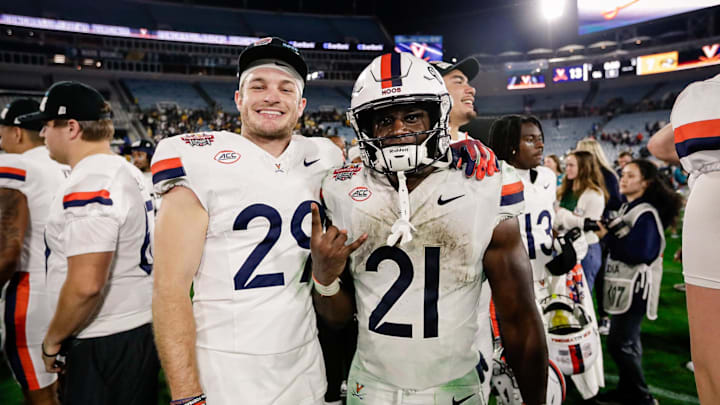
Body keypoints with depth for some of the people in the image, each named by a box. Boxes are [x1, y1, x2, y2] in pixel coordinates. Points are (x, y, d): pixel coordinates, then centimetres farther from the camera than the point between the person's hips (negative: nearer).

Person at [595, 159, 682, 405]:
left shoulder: (646, 214, -17)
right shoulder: (627, 208, 12)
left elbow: (639, 254, -27)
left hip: (635, 288, -10)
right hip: (624, 285, 10)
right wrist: (606, 232, 1)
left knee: (619, 343, -5)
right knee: (627, 339, 16)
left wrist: (607, 236, -20)